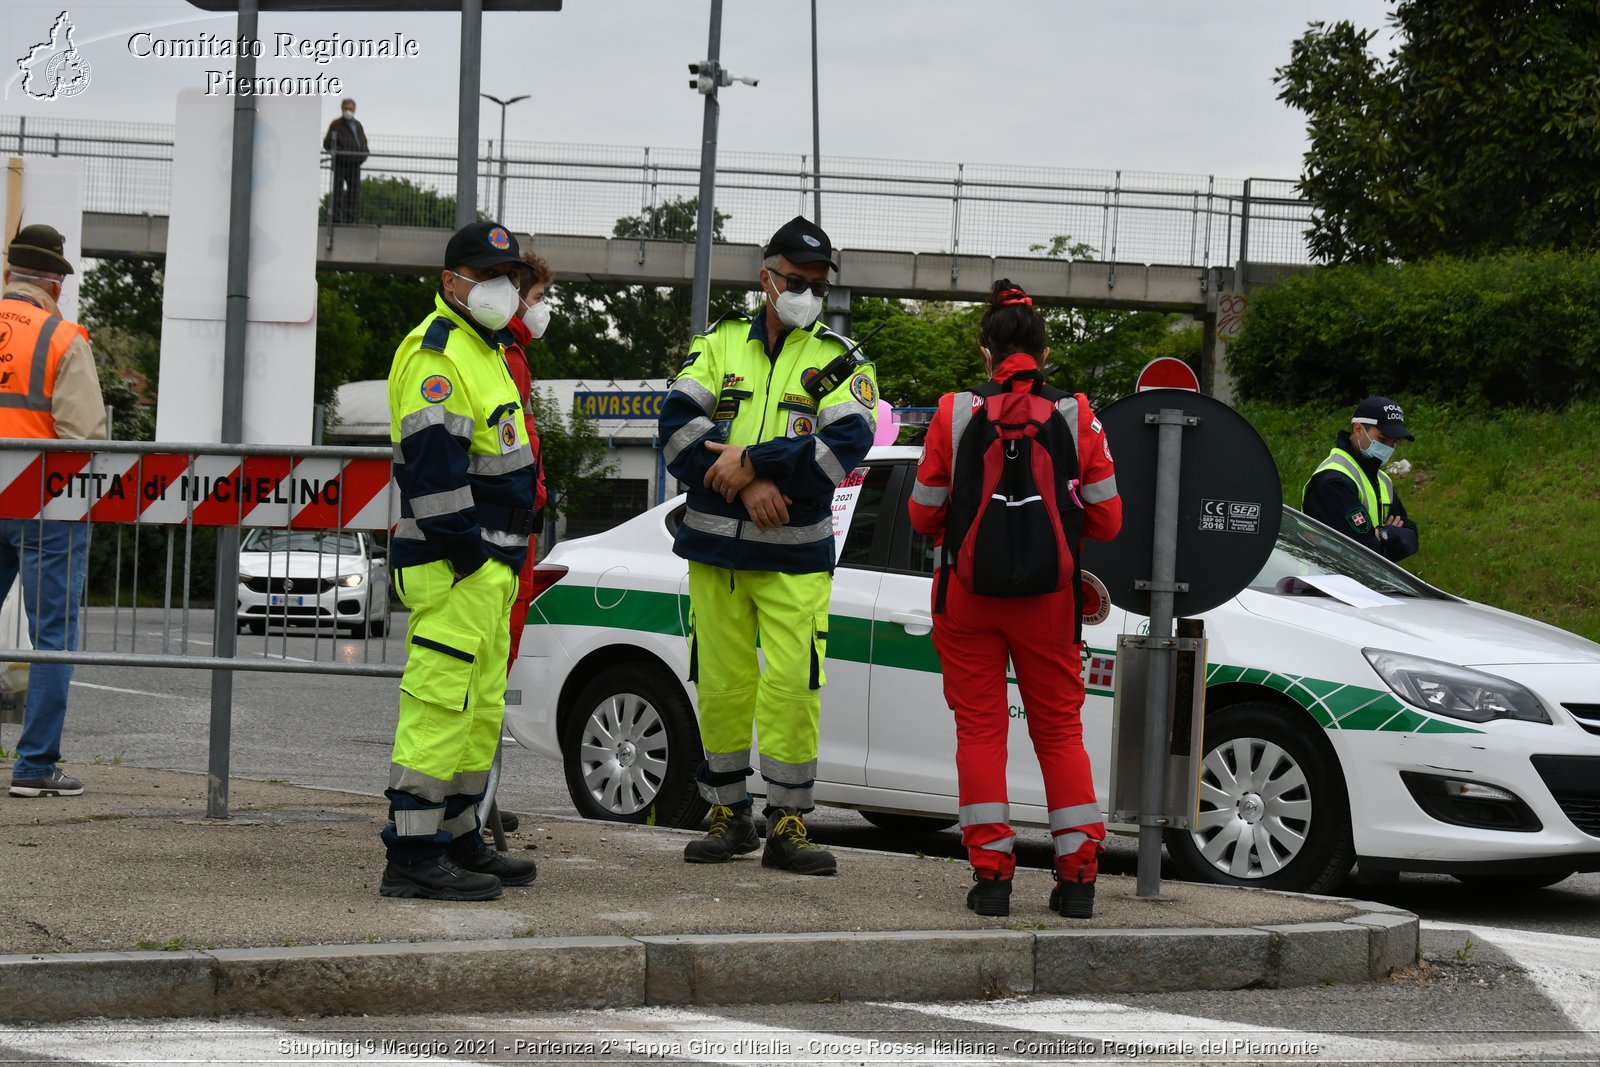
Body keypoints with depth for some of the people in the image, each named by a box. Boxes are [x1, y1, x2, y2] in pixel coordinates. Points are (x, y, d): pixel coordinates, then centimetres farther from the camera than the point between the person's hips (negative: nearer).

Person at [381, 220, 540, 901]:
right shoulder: (437, 353, -13)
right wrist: (462, 549, -22)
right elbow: (433, 460, -21)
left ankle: (458, 839, 25)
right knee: (442, 703, -12)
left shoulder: (486, 352, 21)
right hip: (454, 565, -11)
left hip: (488, 564, 11)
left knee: (481, 708, 16)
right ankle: (413, 856, -11)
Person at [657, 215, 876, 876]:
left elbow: (847, 445, -13)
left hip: (796, 556, -2)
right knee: (721, 685, 5)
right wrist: (748, 486, -15)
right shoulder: (718, 344, 9)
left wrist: (753, 462, -17)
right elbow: (679, 425, -4)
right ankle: (728, 817, 17)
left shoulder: (839, 362, 4)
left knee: (792, 687, -7)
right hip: (715, 548, 2)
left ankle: (788, 825, 2)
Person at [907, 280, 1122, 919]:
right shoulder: (1077, 418, -3)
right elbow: (1106, 520, 0)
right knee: (1059, 728, 10)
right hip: (1049, 599, 1)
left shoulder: (955, 415, -5)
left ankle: (990, 871, 1)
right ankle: (1077, 872, 4)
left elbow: (924, 515, 0)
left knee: (980, 727, 6)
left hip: (968, 593, -1)